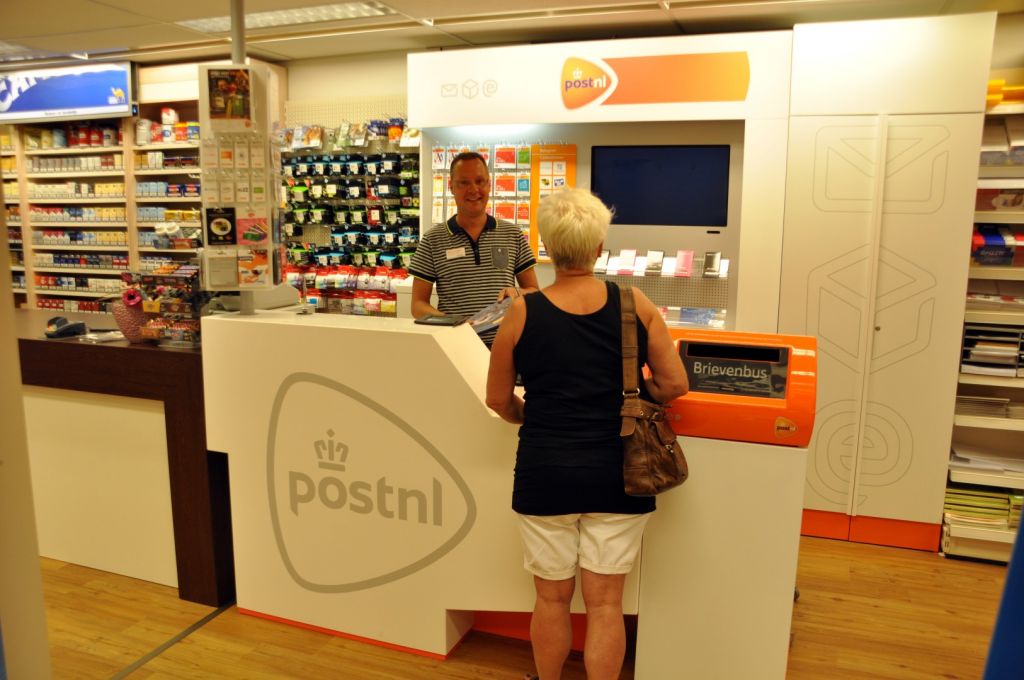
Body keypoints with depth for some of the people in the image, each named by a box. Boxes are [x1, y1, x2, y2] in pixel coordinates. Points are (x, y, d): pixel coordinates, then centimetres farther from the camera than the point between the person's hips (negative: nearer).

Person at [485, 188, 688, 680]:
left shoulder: (523, 313, -8)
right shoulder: (635, 304, -6)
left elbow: (498, 400, 1)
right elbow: (674, 385, -1)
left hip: (545, 473, 0)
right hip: (615, 473, 1)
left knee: (552, 599, 17)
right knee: (605, 604, 12)